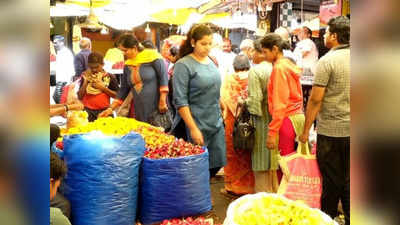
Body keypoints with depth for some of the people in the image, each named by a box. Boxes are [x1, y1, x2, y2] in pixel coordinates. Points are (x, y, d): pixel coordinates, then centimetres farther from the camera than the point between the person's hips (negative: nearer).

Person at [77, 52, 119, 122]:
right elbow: (80, 97, 6)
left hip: (104, 111, -1)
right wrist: (85, 82, -4)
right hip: (88, 111, 2)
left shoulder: (109, 77, 3)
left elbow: (117, 95, 0)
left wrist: (102, 88, -9)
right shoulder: (85, 77, 10)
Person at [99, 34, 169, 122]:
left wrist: (162, 101, -13)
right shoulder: (127, 66, 10)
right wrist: (111, 108, 10)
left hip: (156, 109, -5)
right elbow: (123, 89, 15)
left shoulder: (152, 56, -5)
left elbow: (163, 77, -7)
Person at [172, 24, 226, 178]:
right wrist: (193, 129, -19)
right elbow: (180, 101, -16)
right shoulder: (183, 65, -11)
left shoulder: (211, 62, 11)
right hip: (197, 125, -7)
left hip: (216, 124, 7)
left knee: (217, 164, 9)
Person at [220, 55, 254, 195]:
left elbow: (223, 99, -6)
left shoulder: (229, 79, -4)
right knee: (249, 154, 10)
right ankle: (249, 186, 18)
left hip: (233, 121, -1)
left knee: (232, 154, 9)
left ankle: (232, 186, 16)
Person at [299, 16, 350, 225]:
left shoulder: (327, 61, -12)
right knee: (348, 180, 14)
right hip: (351, 130, 5)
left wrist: (306, 130, -7)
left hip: (330, 131, -5)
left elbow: (315, 100, -14)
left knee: (331, 180, 7)